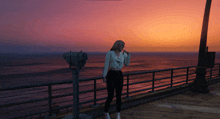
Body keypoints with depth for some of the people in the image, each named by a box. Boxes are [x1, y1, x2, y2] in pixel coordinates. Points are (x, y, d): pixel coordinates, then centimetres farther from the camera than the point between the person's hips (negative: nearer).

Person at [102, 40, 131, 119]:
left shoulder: (123, 54, 10)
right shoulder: (109, 53, -6)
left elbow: (127, 64, 13)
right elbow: (106, 65, -8)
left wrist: (128, 54, 3)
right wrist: (104, 76, -12)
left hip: (120, 75, 5)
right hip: (111, 75, -4)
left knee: (119, 96, 4)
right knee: (110, 96, -2)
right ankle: (106, 113, 21)